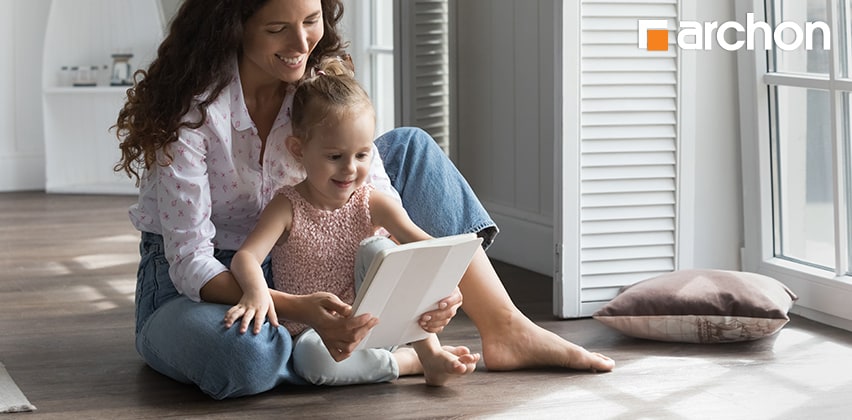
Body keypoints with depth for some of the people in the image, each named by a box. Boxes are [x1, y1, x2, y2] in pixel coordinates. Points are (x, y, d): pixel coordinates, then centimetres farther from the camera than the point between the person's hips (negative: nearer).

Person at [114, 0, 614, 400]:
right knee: (242, 353, -43)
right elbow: (191, 263, -27)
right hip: (196, 286, -5)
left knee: (410, 148, -3)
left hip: (293, 267, 6)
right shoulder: (191, 106, -25)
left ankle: (505, 330, -9)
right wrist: (299, 310, -42)